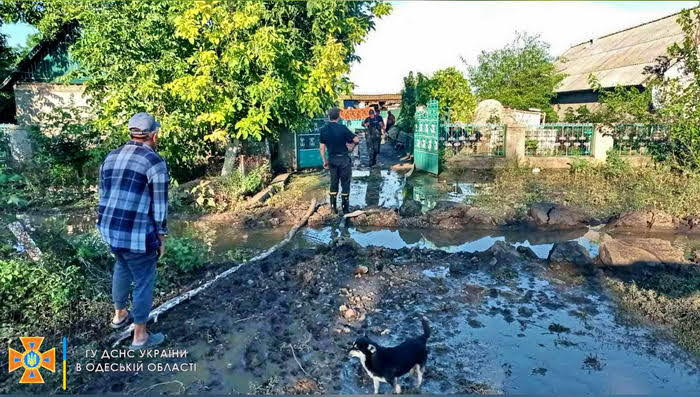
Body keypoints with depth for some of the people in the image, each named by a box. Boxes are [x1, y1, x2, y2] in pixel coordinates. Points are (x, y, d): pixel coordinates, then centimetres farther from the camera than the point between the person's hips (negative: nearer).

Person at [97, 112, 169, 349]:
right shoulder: (155, 163, -14)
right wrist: (161, 237, -2)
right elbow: (159, 205, -12)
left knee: (122, 268, 31)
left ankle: (119, 315, 47)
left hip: (109, 228, 8)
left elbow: (104, 196, 14)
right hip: (137, 234, -7)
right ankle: (140, 337, 20)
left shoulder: (111, 157, 8)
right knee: (143, 281, 8)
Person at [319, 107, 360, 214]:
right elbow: (356, 139, -14)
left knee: (333, 183, 15)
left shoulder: (323, 129, -1)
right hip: (343, 159, -4)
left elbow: (322, 147, 2)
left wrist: (325, 161, 10)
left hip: (332, 159, 4)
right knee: (345, 183, 5)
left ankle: (333, 207, 18)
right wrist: (352, 145, 7)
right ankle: (345, 208, 9)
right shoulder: (342, 128, -14)